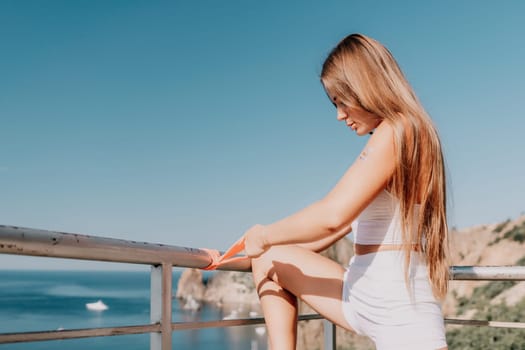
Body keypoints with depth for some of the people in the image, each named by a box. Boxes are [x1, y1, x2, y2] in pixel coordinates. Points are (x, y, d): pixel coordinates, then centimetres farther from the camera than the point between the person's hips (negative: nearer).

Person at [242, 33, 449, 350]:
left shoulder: (397, 130, -15)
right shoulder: (389, 138, 14)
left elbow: (333, 215, -25)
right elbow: (349, 221, 18)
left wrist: (266, 235, -9)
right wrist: (267, 247, 18)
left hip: (400, 304, -10)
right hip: (361, 295, 10)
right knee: (268, 258, 11)